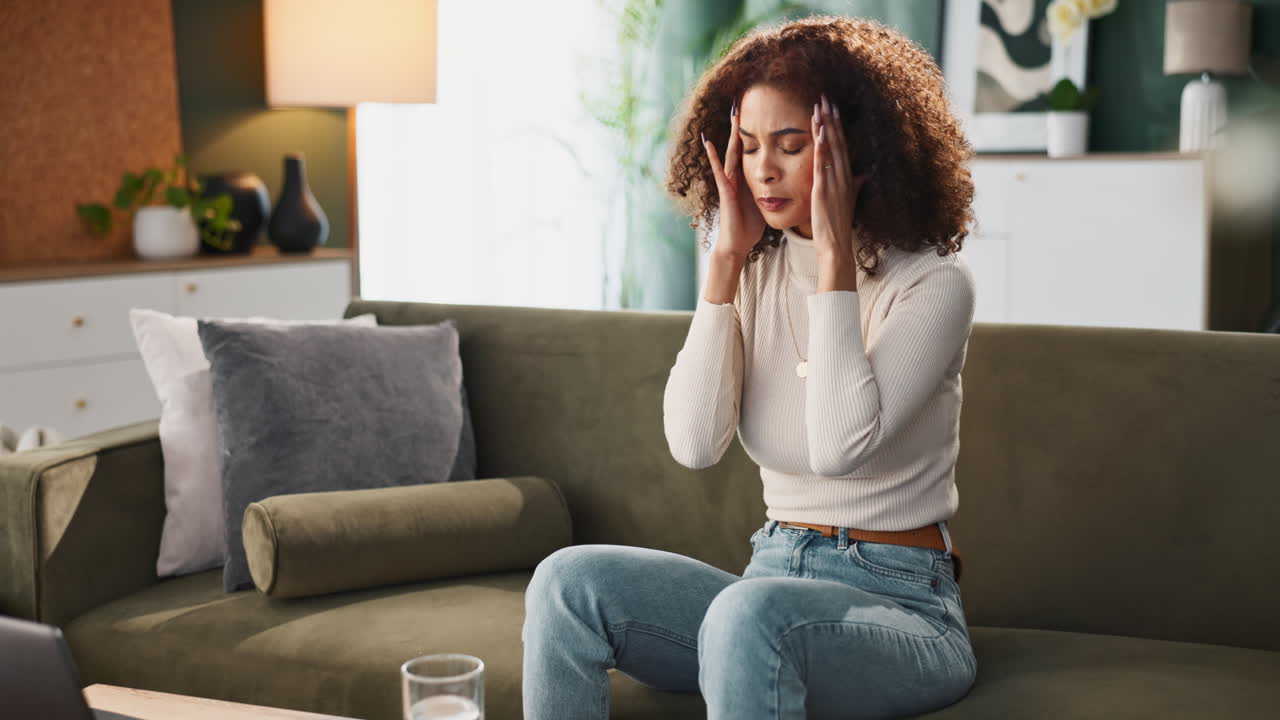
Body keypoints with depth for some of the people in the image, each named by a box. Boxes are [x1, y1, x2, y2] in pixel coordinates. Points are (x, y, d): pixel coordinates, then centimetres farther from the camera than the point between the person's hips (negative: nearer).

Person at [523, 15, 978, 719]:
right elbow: (694, 442, -9)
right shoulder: (757, 272, 6)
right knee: (569, 581, -18)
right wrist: (727, 256, -9)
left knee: (749, 611, -38)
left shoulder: (932, 282, -10)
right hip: (774, 584, 5)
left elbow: (840, 446, -26)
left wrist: (835, 251, -20)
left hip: (903, 603, -5)